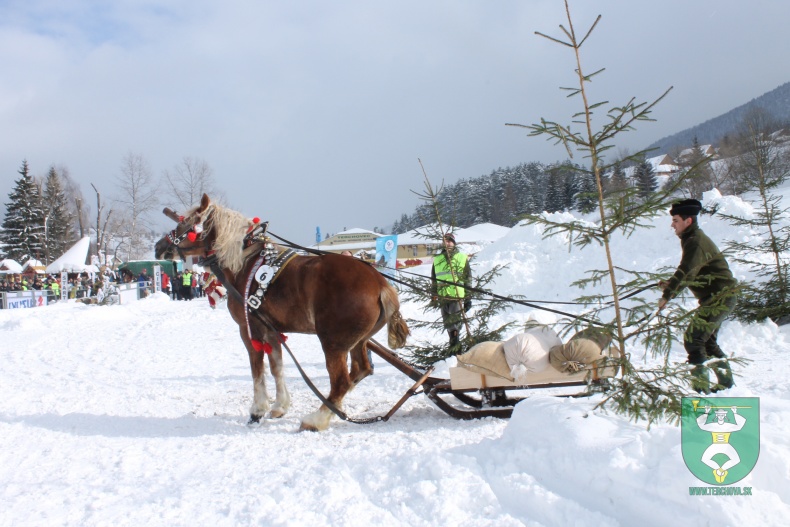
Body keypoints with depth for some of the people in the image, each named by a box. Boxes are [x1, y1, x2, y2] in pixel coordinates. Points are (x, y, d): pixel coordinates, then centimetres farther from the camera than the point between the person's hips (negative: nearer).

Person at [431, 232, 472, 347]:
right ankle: (453, 344, 21)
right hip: (443, 296, 4)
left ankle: (455, 344, -9)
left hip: (457, 295, -3)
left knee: (454, 323, -10)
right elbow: (433, 280, 18)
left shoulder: (462, 258, 6)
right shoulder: (437, 259, 14)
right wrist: (433, 296, 10)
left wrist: (468, 298, 1)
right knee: (447, 323, 10)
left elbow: (468, 279, 6)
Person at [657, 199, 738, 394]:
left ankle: (701, 387, -12)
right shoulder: (693, 240, 14)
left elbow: (686, 271, -29)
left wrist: (667, 295, -31)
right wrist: (672, 284, 5)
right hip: (717, 298, 11)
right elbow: (691, 273, 20)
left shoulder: (696, 242, -18)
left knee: (693, 340, -13)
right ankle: (726, 383, 29)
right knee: (707, 342, 20)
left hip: (719, 298, -11)